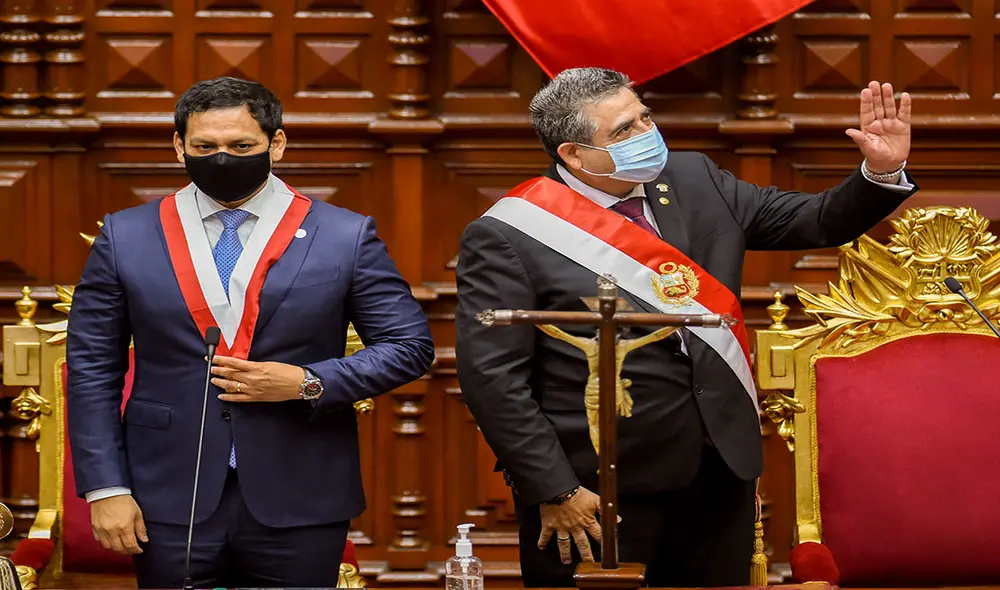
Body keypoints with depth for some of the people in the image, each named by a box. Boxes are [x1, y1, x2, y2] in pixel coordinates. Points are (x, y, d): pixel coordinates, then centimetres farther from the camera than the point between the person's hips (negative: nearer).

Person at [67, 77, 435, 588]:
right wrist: (105, 489, -2)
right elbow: (91, 372, 6)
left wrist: (308, 384, -11)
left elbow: (410, 346, 3)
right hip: (171, 506, 1)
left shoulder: (345, 236, 2)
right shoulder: (125, 237, 5)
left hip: (299, 503, 0)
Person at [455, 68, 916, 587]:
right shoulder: (507, 237, -8)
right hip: (598, 496, -5)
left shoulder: (695, 183, 9)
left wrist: (882, 172, -4)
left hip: (719, 476, 5)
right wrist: (554, 492, -15)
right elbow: (492, 377, -12)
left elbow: (818, 222, 15)